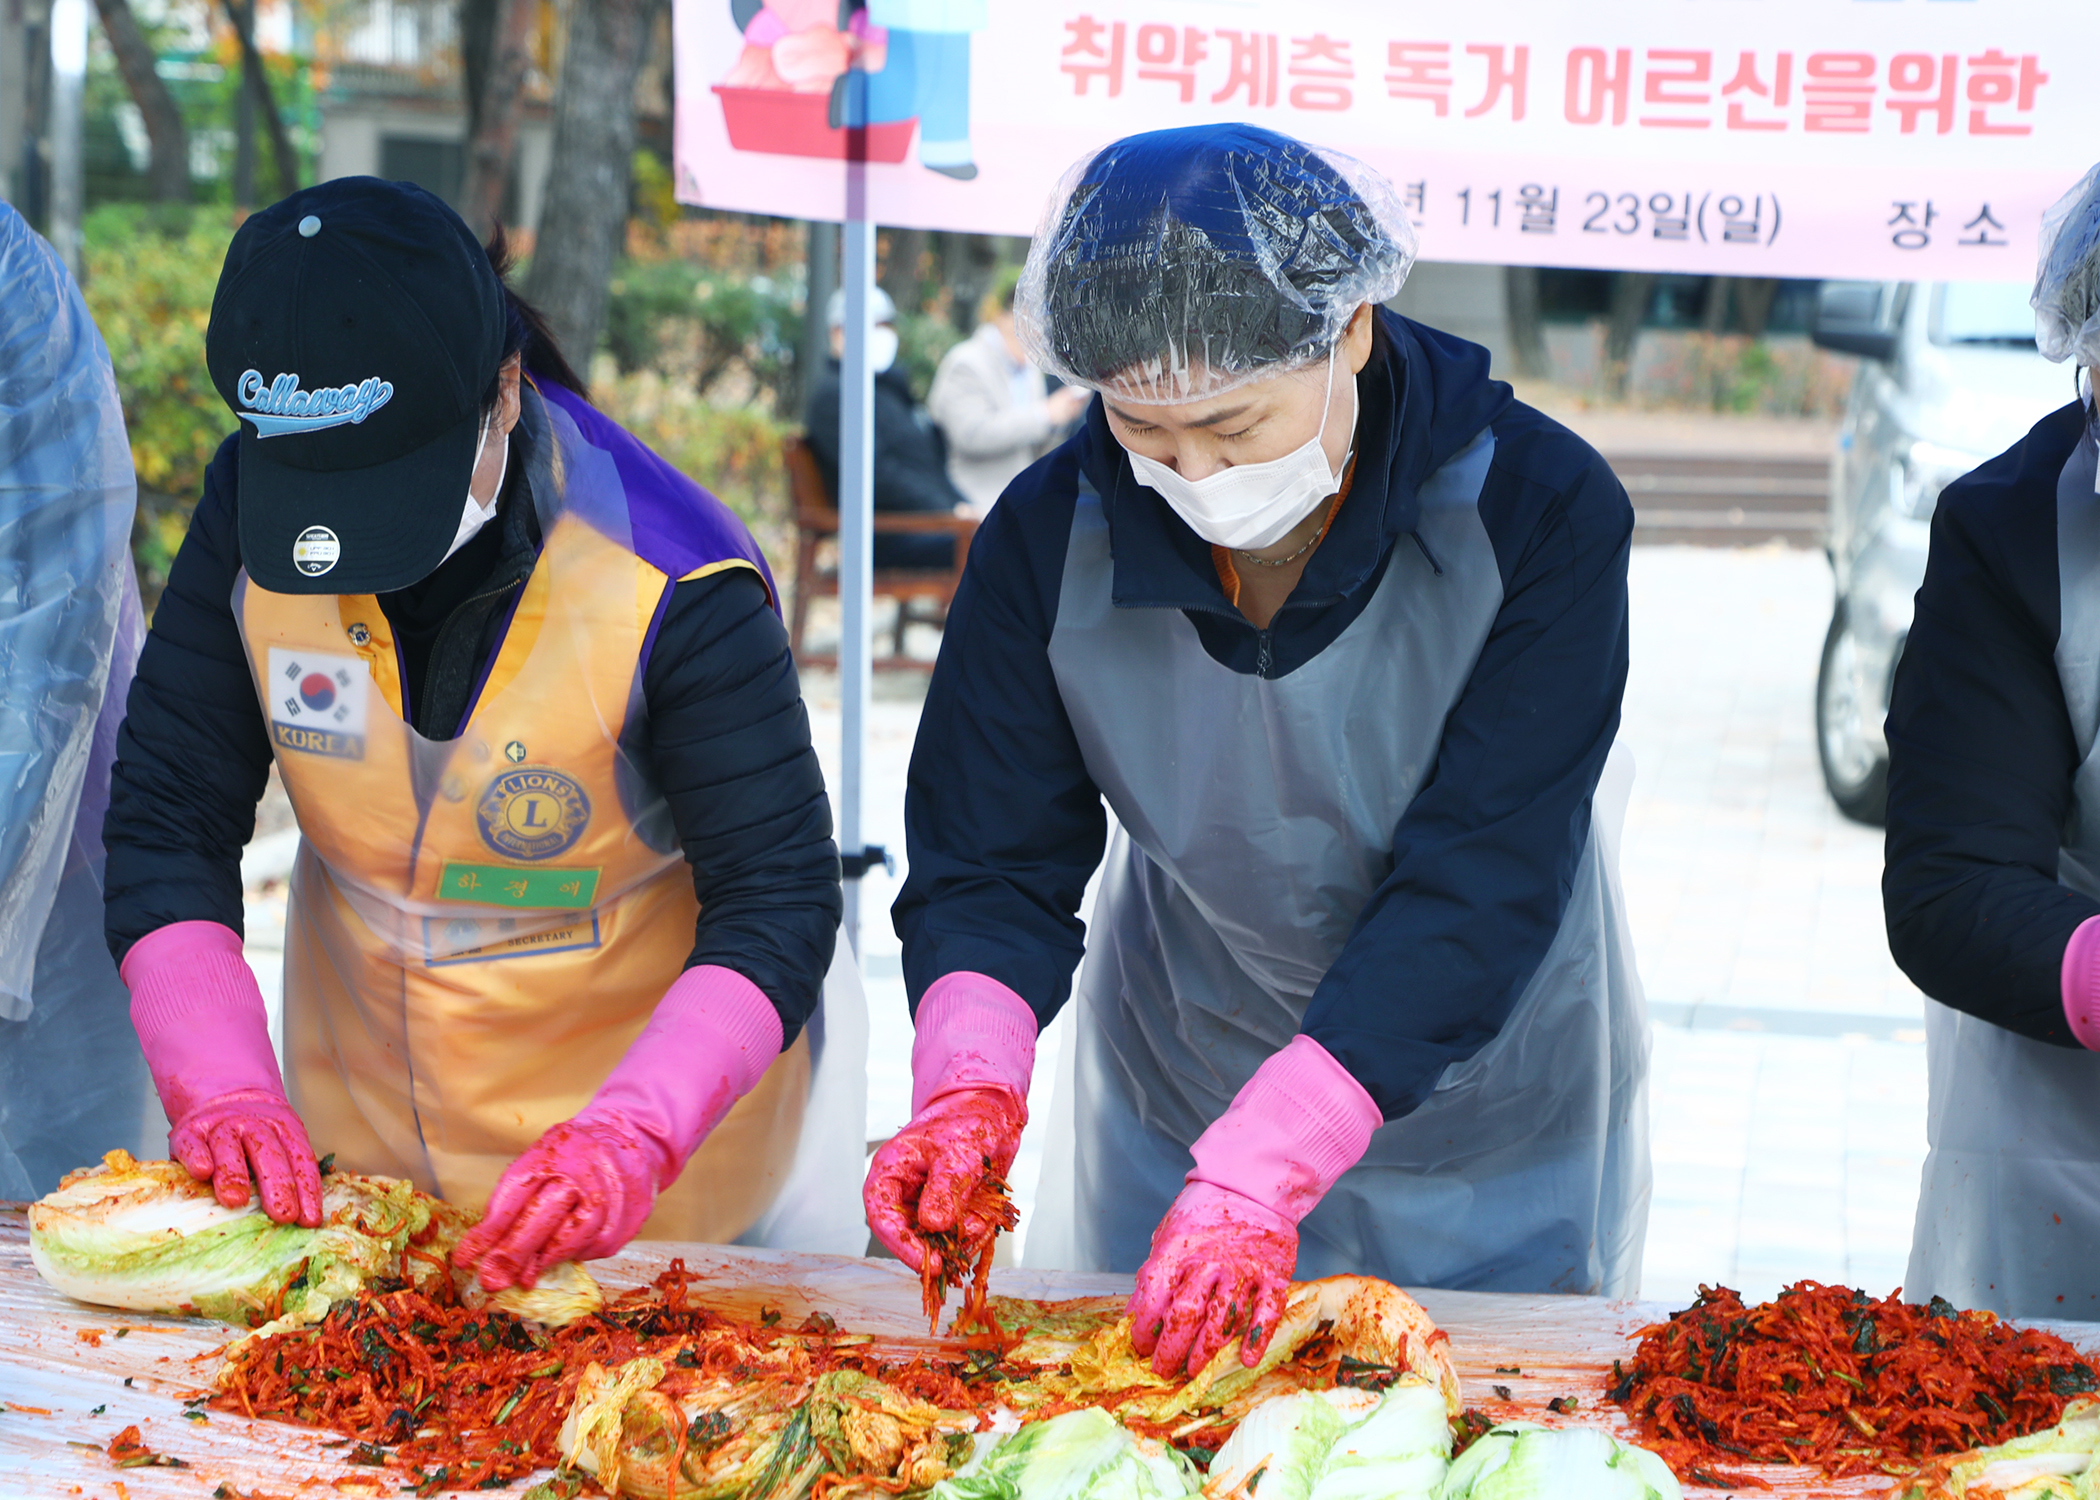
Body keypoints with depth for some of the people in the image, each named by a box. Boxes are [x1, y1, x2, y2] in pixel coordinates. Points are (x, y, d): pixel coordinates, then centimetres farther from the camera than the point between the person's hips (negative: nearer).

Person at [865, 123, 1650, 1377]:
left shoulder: (1542, 512, -25)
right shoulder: (1050, 542, -16)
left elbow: (1478, 889, -30)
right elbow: (993, 868, -11)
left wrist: (1261, 1169, -40)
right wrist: (970, 1087, -32)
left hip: (1491, 1137, -2)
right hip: (1169, 1124, 2)